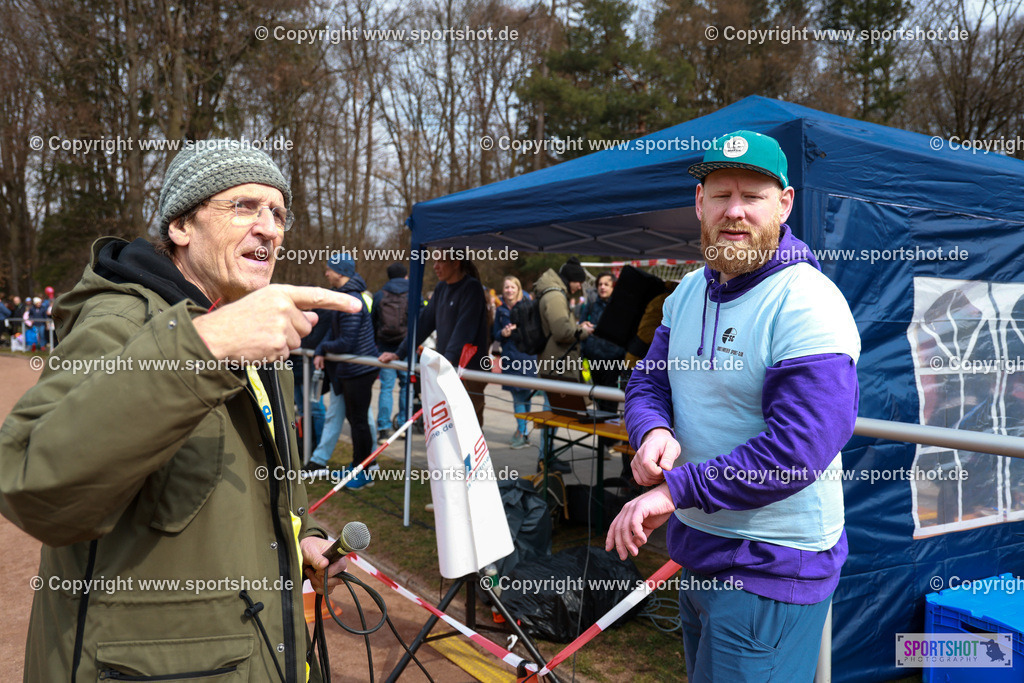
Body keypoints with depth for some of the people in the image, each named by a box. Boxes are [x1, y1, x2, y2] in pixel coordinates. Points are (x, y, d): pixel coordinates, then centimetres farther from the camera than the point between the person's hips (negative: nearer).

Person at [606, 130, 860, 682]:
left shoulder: (807, 304, -20)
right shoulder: (688, 292, 6)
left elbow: (798, 449, -26)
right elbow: (646, 382, 8)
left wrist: (675, 490, -24)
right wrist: (652, 431, -15)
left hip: (772, 568, -8)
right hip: (695, 552, 8)